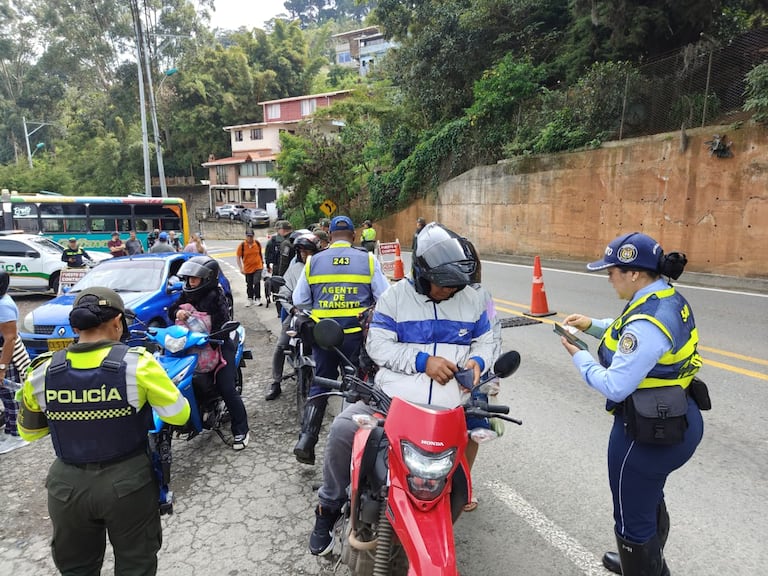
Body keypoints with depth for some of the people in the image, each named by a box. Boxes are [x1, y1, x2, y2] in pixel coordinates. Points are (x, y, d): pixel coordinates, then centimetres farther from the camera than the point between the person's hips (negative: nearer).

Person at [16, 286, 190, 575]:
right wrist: (154, 386, 4)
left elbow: (29, 432, 7)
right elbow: (179, 415, -13)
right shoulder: (137, 363, -19)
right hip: (129, 483, -3)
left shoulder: (42, 371, -9)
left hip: (69, 486, 3)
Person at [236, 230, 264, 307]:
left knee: (257, 282, -11)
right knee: (249, 285, 12)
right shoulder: (242, 245, -10)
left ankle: (257, 299, 2)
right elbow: (238, 257, -5)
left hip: (258, 267, -1)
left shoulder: (257, 243, -5)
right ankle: (250, 299, 29)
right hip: (248, 268, 1)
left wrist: (262, 263, 16)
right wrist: (241, 268, -9)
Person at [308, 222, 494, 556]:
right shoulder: (395, 296, -1)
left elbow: (485, 341, 19)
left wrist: (477, 361, -5)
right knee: (342, 430, -21)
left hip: (449, 405, 2)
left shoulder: (472, 300, 10)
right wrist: (423, 361, -18)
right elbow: (377, 345, -7)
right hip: (394, 395, -2)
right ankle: (329, 508, 4)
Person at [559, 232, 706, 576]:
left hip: (647, 435, -10)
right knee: (650, 501, 32)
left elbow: (615, 386, -27)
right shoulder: (671, 299, 0)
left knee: (633, 519, 11)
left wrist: (579, 357, -13)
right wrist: (593, 326, 7)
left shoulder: (647, 321, -31)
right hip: (679, 422, 10)